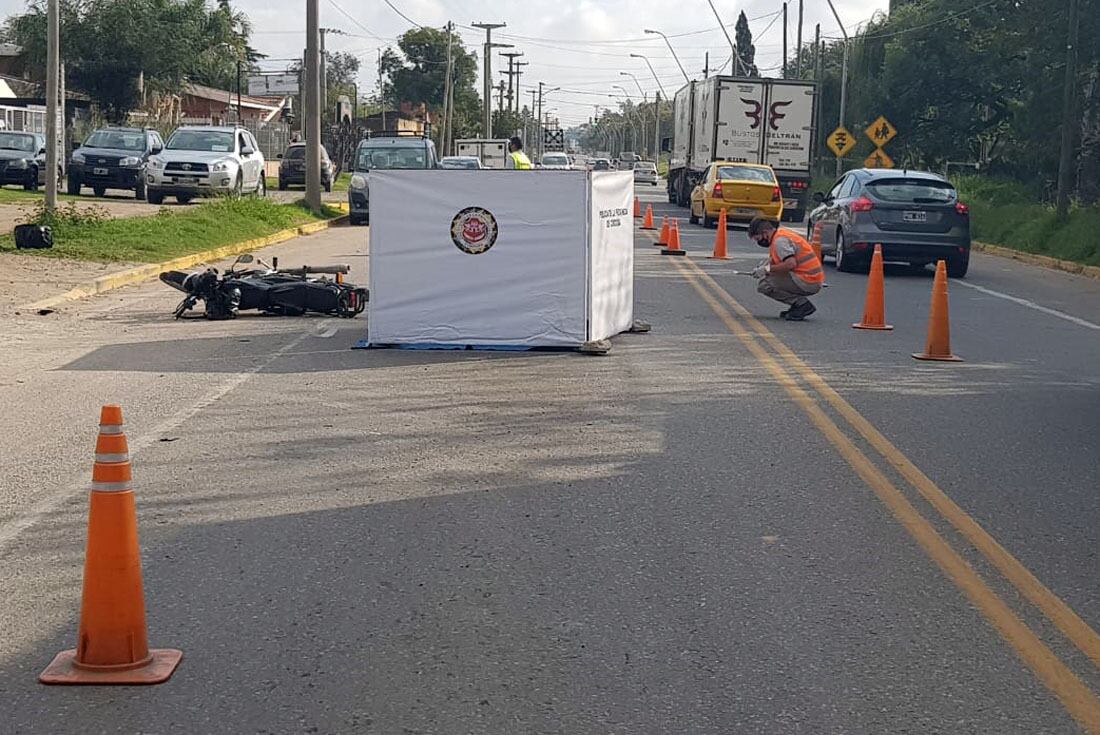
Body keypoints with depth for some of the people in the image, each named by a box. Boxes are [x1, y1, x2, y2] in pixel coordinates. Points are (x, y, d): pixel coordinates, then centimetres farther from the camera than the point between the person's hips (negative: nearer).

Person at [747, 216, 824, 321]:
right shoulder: (781, 233, 15)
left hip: (806, 283, -10)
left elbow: (790, 264, -28)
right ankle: (800, 303, 13)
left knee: (764, 285, -13)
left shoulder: (780, 240, -15)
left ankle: (801, 304, -10)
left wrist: (767, 269, -17)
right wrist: (765, 264, 8)